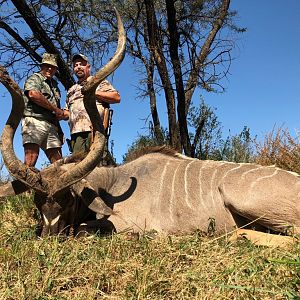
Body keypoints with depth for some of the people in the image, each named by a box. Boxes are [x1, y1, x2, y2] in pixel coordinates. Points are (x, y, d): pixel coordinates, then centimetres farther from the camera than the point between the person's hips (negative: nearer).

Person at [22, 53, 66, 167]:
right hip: (35, 121, -7)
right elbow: (33, 94, -15)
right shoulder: (35, 78, 9)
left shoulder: (54, 84, 30)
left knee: (58, 161, 0)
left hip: (51, 125, 7)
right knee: (32, 156, -21)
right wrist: (56, 109, -8)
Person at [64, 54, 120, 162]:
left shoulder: (99, 82, 15)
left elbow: (117, 97, 1)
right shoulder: (71, 90, 32)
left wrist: (93, 92, -4)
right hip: (76, 132, 6)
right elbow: (68, 112, 31)